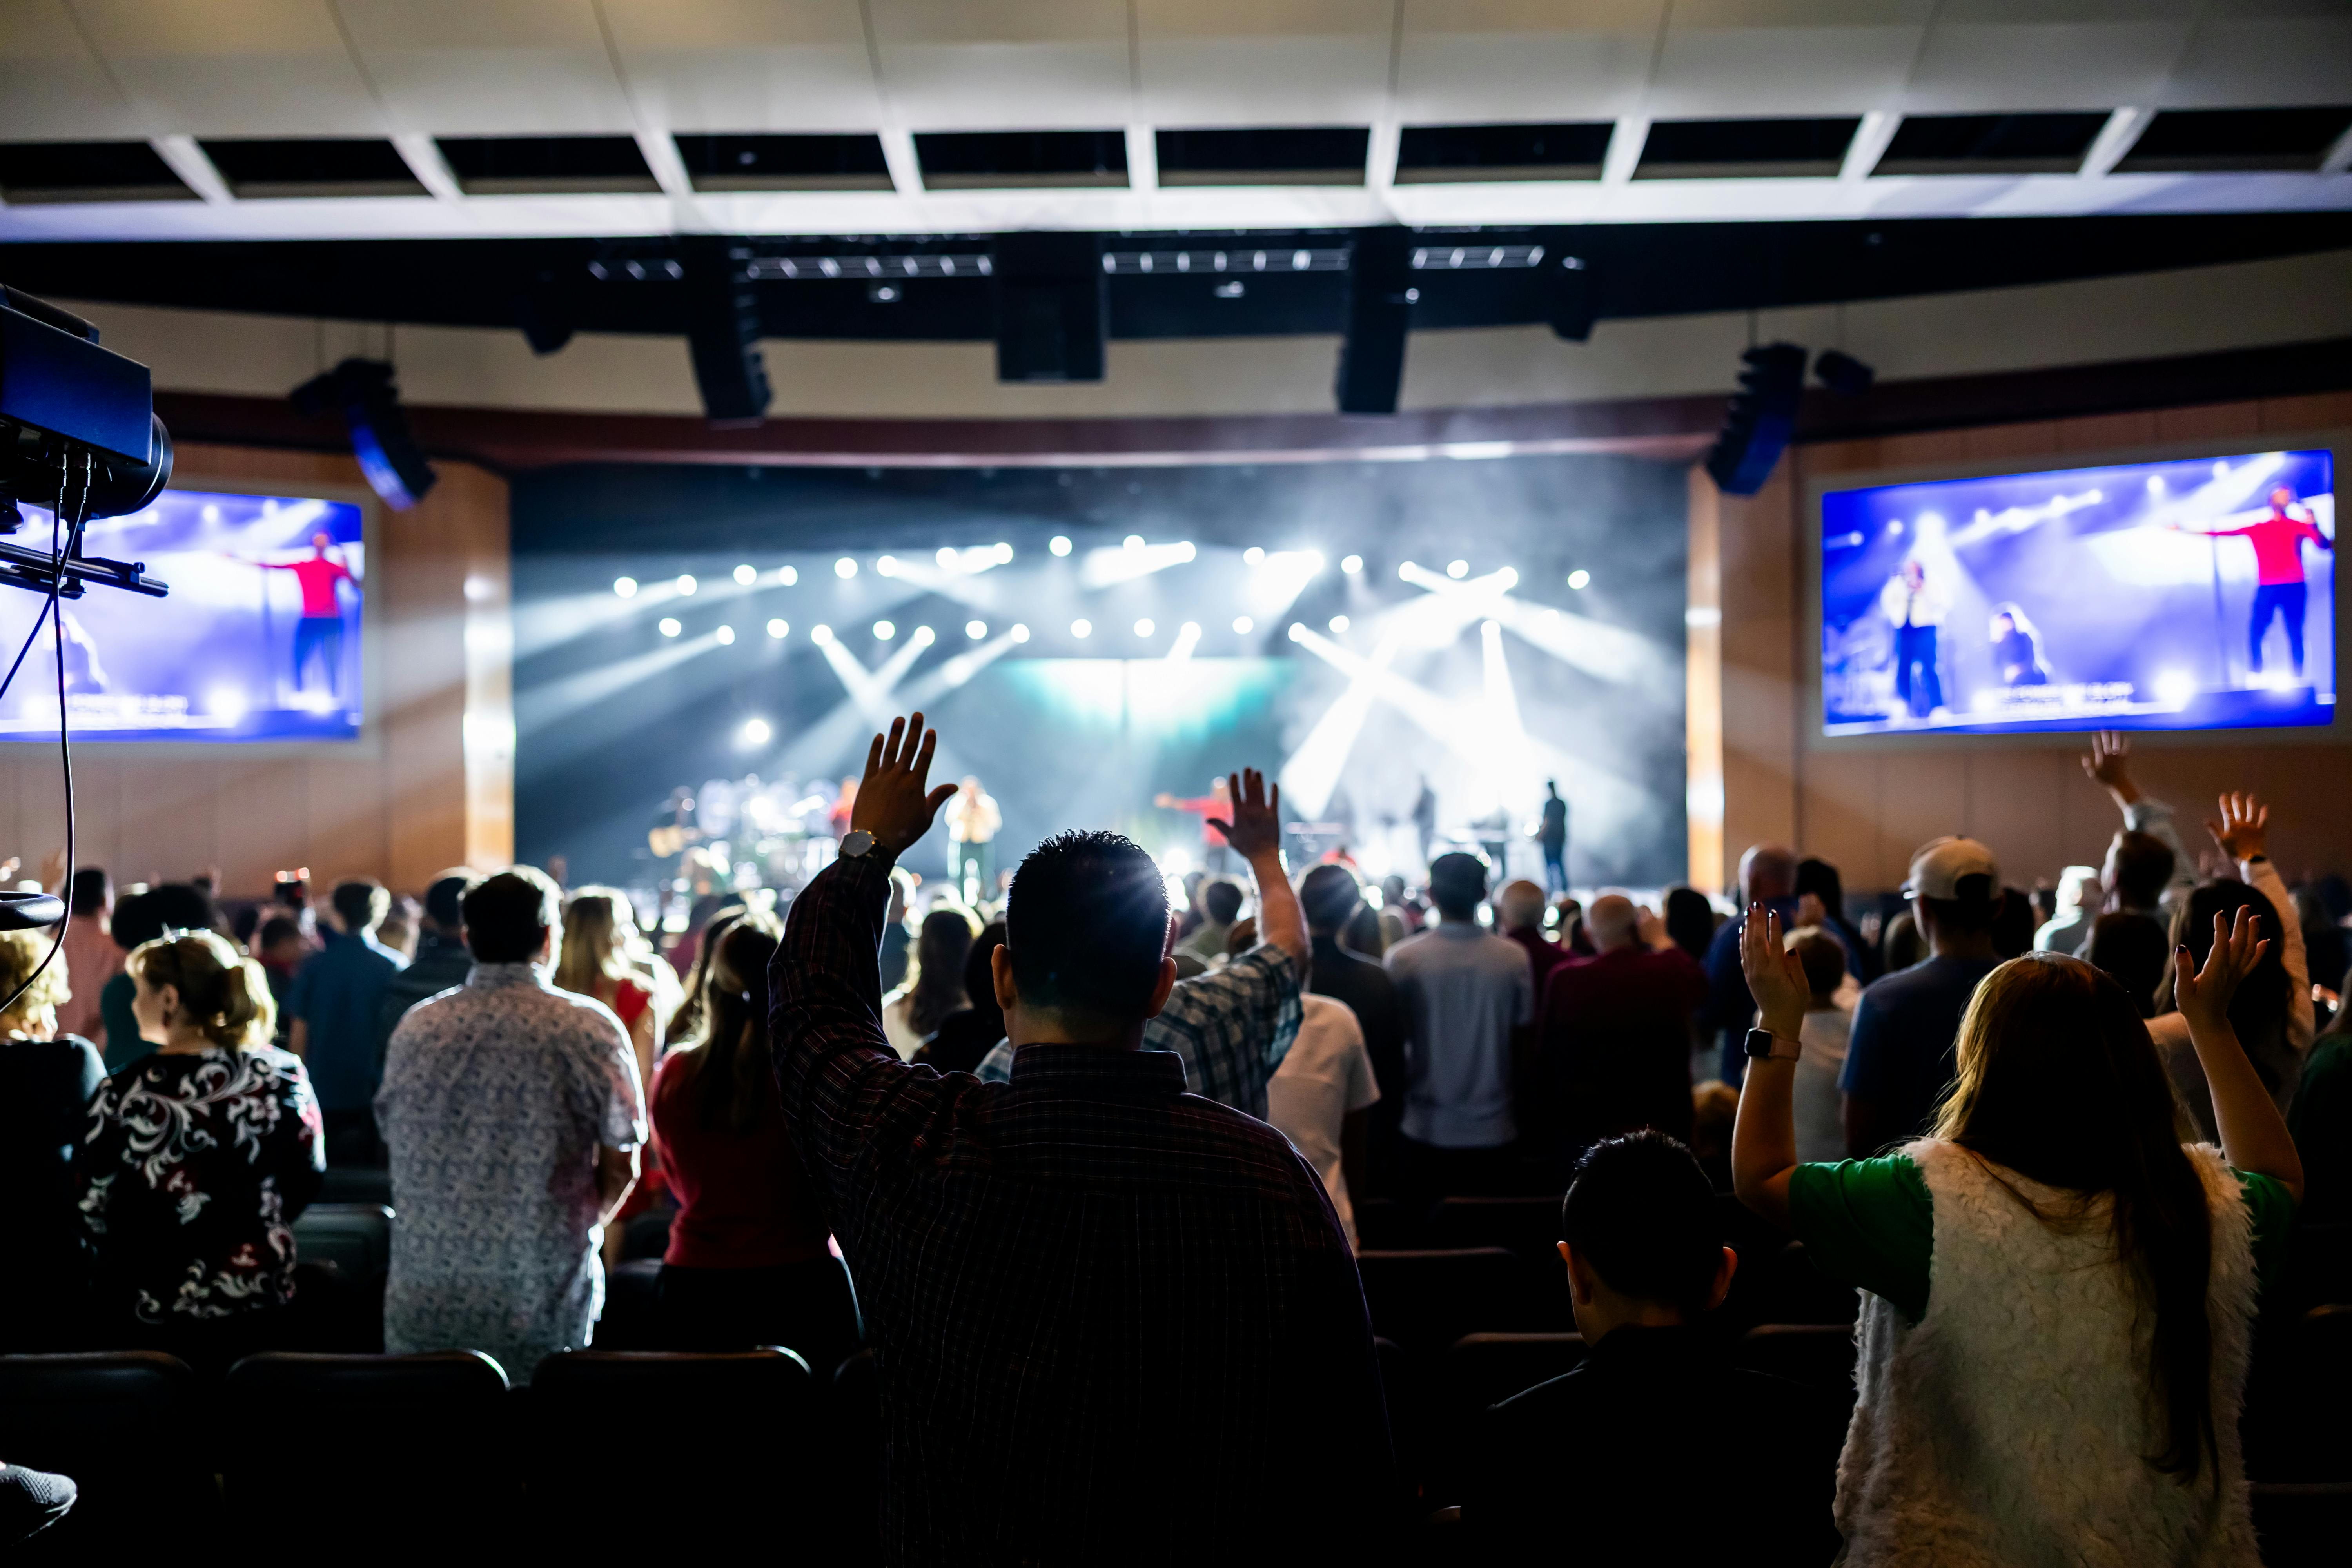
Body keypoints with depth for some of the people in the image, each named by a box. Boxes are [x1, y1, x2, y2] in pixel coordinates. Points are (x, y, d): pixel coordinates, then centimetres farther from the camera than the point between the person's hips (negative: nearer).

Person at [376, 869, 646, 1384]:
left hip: (426, 1305, 3)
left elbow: (401, 1149, 14)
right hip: (546, 1301, -3)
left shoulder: (416, 1028, 3)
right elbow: (622, 1170, -3)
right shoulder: (591, 1029, -7)